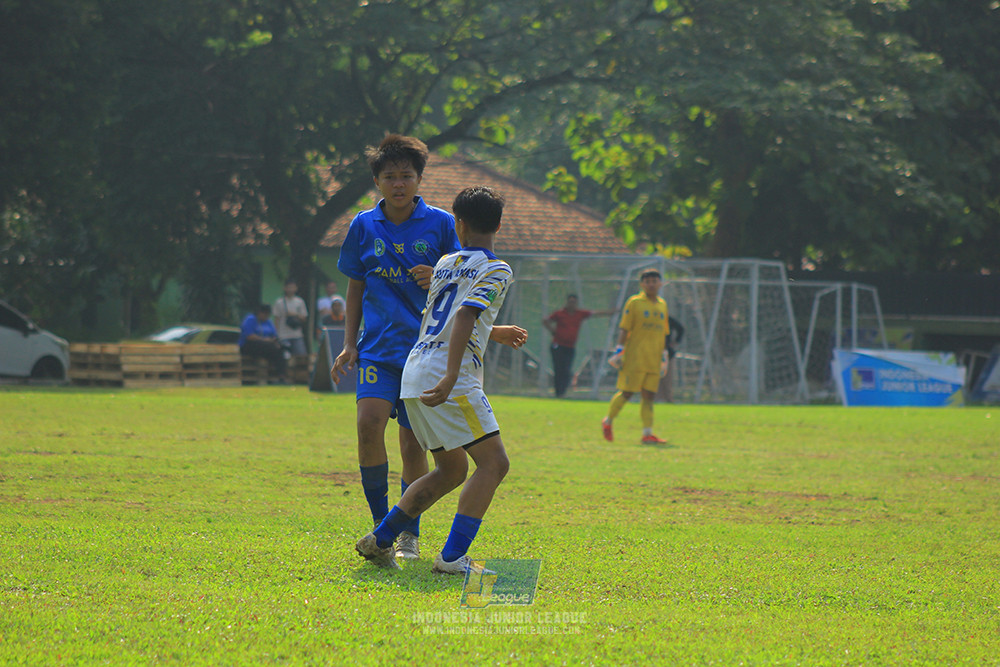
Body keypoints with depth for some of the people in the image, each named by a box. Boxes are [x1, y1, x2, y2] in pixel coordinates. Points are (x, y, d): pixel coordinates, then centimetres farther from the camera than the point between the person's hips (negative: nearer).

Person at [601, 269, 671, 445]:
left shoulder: (662, 305, 15)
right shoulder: (634, 303, -2)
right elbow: (624, 329, -4)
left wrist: (664, 357, 19)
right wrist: (619, 352, -10)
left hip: (653, 360, 5)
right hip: (634, 357, -5)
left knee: (649, 395, 1)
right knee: (627, 392, -5)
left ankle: (648, 434, 0)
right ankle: (608, 422, 15)